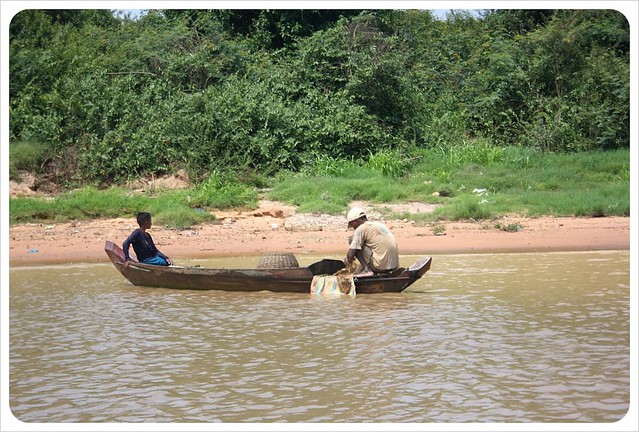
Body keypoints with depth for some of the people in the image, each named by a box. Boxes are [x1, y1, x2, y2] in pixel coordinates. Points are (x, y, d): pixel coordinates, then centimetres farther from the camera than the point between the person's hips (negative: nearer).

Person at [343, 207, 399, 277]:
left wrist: (348, 261, 14)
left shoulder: (361, 229, -7)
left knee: (352, 239, 3)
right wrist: (349, 257, 34)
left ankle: (367, 270, -3)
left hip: (380, 266, -9)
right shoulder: (378, 224, 19)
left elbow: (350, 255, -9)